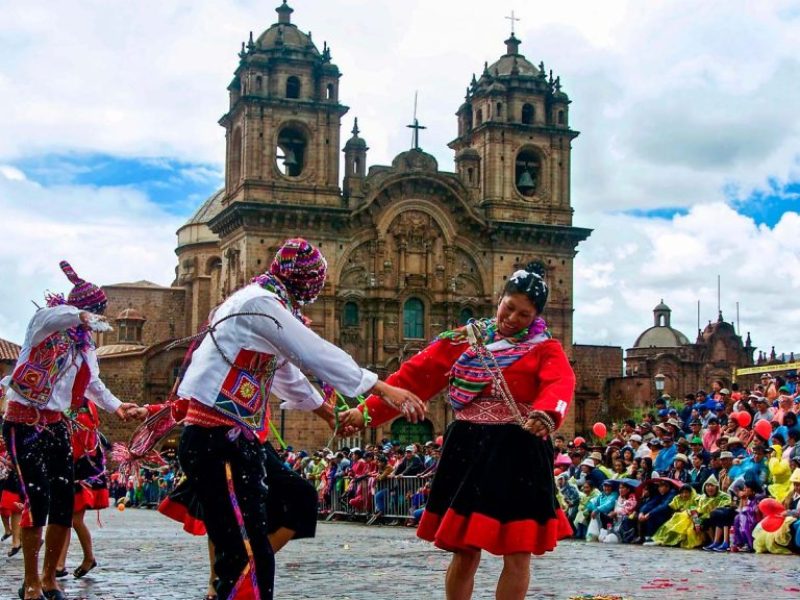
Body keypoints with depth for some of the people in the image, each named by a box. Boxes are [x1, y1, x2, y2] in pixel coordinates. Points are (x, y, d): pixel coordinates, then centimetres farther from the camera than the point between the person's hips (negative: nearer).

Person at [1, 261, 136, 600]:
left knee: (64, 502, 3)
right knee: (38, 499, -15)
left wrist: (115, 406, 9)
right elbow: (55, 317, -34)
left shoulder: (84, 343, 14)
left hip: (56, 425, 8)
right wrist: (79, 315, -48)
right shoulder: (44, 321, -9)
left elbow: (92, 383, 23)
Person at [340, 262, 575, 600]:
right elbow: (414, 376, 3)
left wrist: (547, 414, -43)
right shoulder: (464, 340, 8)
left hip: (519, 455, -1)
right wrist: (367, 411, -5)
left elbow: (560, 385, -20)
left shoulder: (545, 350, 2)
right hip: (469, 450, 2)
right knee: (464, 553, 6)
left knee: (518, 555, 1)